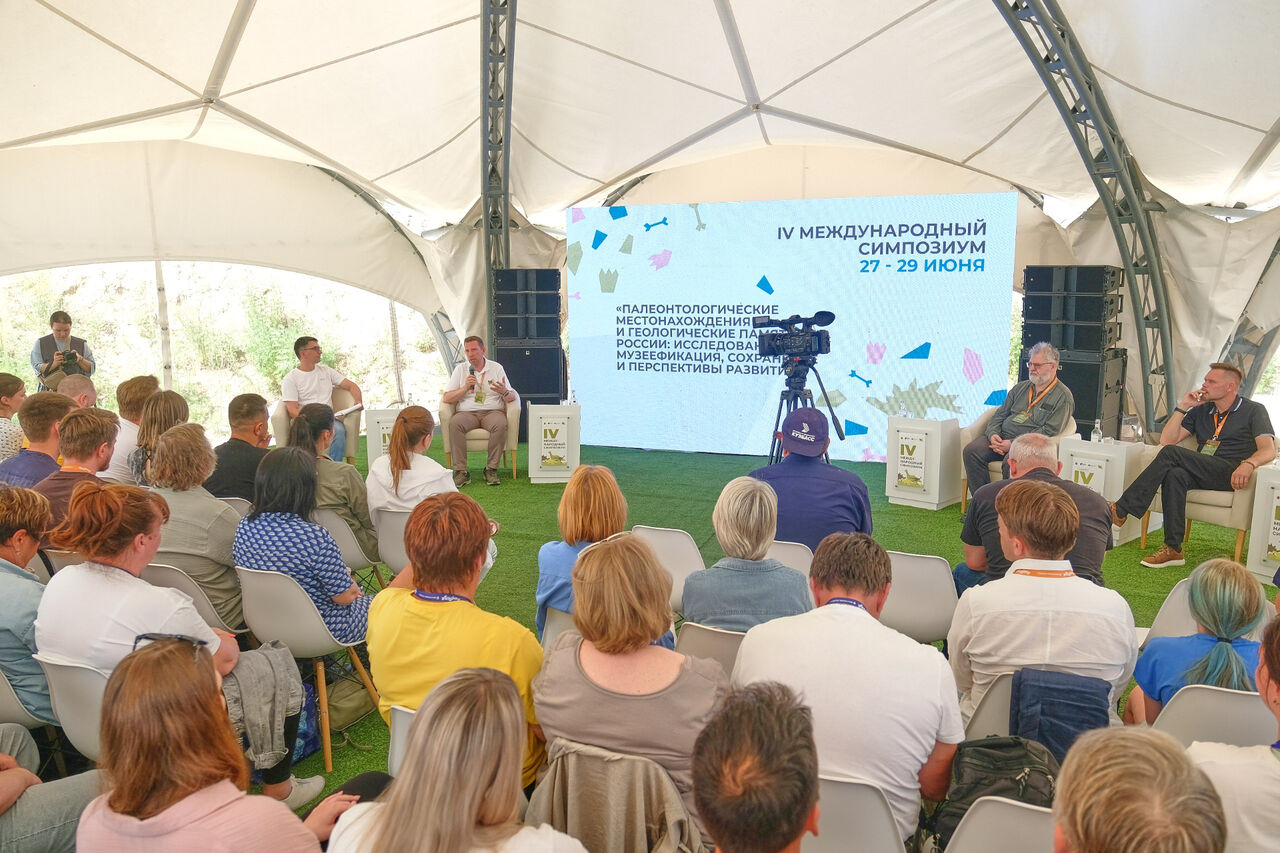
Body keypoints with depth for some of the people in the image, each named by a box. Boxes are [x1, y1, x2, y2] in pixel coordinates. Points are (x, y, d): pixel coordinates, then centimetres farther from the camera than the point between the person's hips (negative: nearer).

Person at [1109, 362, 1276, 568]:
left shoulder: (1254, 411, 9)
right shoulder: (1200, 411, 24)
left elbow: (1268, 450, -6)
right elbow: (1166, 440, 14)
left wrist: (1248, 464, -28)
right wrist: (1182, 407, 7)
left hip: (1230, 475, -5)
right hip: (1201, 476, 5)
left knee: (1171, 453, -26)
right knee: (1175, 475, -33)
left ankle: (1122, 509, -28)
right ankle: (1173, 549, -34)